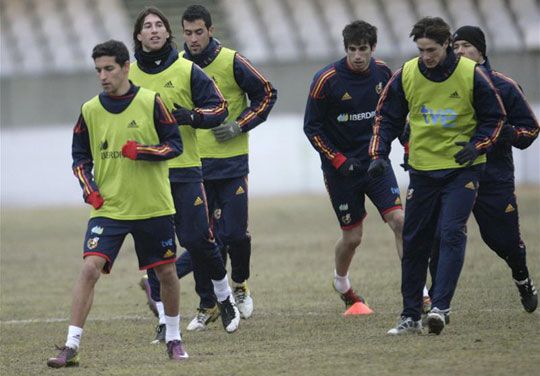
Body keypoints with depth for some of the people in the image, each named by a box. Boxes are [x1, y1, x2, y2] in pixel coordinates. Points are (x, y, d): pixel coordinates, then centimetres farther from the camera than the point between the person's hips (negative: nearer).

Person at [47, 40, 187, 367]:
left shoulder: (151, 102, -5)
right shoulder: (90, 110, 1)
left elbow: (175, 145, -3)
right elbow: (80, 156, 12)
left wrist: (142, 152, -20)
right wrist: (89, 188, -4)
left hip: (153, 206, -1)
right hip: (108, 208, 1)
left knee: (167, 272, 9)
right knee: (90, 268, -15)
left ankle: (174, 338, 32)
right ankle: (72, 346, -15)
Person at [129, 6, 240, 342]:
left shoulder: (187, 70, -1)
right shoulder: (128, 74, 5)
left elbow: (218, 109, 0)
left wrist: (188, 116, -17)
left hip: (185, 168, -2)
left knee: (197, 238, -5)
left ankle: (225, 297, 20)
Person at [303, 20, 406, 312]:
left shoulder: (383, 73, -1)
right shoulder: (327, 80, -14)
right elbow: (311, 127, -8)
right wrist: (337, 159, -15)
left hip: (376, 160, 3)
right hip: (341, 166, -3)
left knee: (399, 220, -13)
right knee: (352, 236, 3)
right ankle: (341, 284, 33)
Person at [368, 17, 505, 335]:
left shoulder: (471, 74, -9)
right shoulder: (406, 75, -3)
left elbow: (494, 117, 1)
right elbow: (387, 117, 8)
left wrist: (476, 145, -14)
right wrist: (380, 155, -4)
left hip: (462, 169, -3)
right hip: (423, 169, 3)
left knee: (453, 234, -17)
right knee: (414, 242, 5)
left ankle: (440, 307, -19)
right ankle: (411, 317, 14)